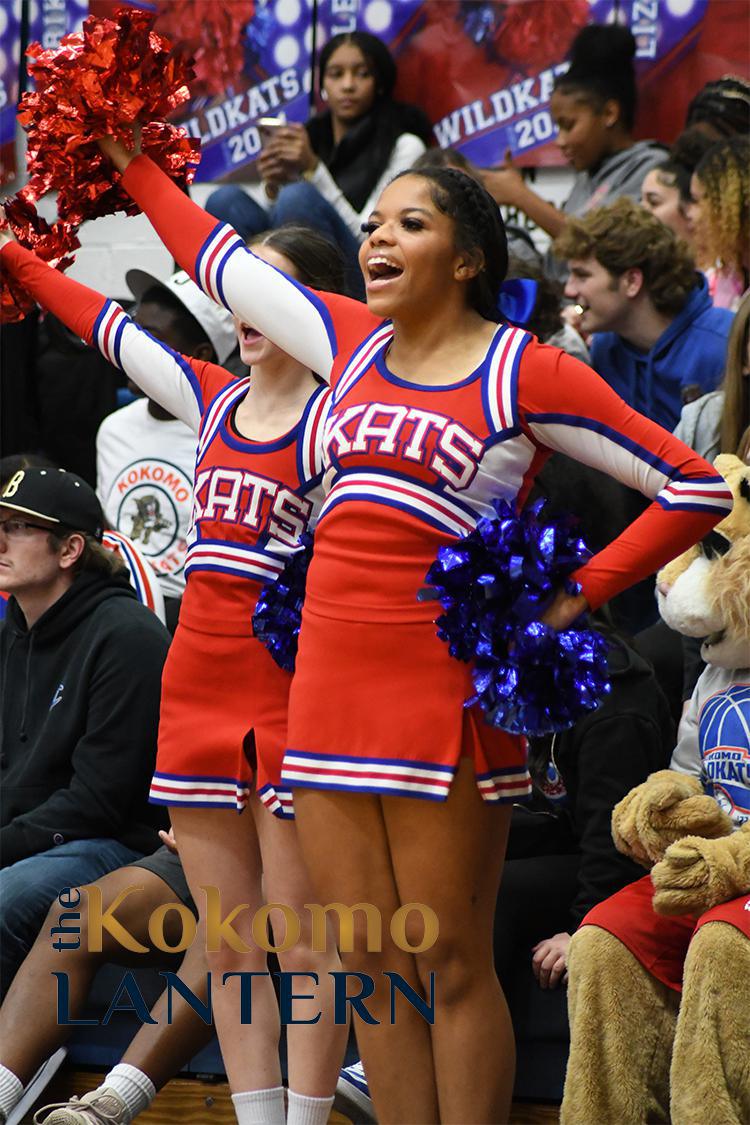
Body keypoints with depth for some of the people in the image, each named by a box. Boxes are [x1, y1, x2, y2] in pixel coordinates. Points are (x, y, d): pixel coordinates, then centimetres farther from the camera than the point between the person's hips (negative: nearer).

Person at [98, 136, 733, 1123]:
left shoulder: (526, 374, -2)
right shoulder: (354, 343, 14)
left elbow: (696, 487, -3)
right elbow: (219, 261, 26)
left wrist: (576, 596, -5)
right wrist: (132, 160, 27)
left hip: (443, 691, -5)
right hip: (330, 682, 6)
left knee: (452, 967, -3)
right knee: (372, 968, 6)